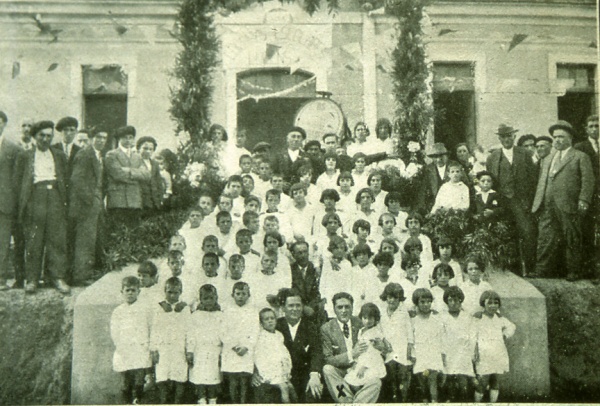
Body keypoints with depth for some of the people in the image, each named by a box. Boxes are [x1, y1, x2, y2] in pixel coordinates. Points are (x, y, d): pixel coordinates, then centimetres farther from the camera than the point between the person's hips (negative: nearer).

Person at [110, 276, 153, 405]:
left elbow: (149, 330, 7)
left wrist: (145, 345, -6)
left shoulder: (143, 310, 10)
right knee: (125, 383, 3)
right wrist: (122, 346, -8)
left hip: (140, 352, -1)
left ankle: (137, 401, 1)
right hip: (123, 352, 1)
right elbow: (114, 333, 5)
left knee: (139, 382, -8)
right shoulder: (117, 312, 11)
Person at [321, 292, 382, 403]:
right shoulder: (327, 328, -3)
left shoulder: (360, 324, 4)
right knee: (327, 369, -30)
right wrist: (351, 354, -24)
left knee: (375, 382, -28)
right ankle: (349, 402, -21)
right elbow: (327, 359, -11)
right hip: (341, 373, -1)